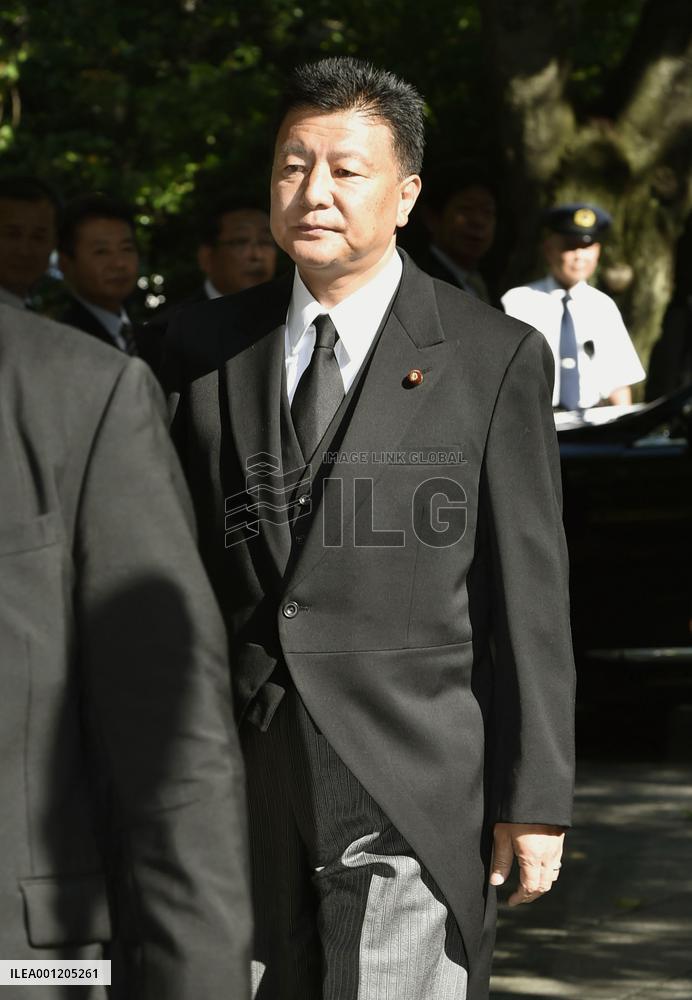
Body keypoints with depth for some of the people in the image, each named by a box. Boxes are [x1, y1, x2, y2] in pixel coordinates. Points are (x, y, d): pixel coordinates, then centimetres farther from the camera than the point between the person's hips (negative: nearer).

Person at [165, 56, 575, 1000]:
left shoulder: (496, 359, 0)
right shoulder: (206, 345, 10)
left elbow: (530, 593, -1)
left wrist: (535, 798, -3)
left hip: (412, 792, -3)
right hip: (240, 788, 3)